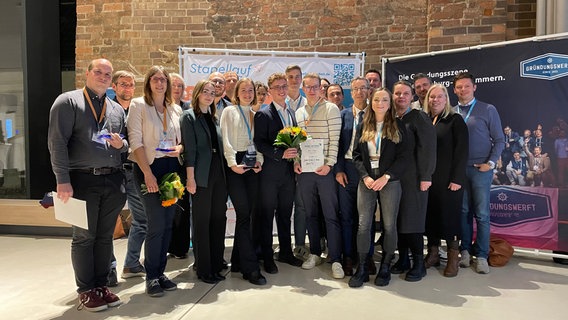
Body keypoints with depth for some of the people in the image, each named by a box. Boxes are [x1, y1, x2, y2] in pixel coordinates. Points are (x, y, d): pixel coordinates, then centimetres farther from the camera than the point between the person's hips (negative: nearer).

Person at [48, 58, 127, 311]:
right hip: (83, 180, -5)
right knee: (84, 237, 4)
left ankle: (101, 285, 24)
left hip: (113, 180, 5)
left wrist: (121, 143, -3)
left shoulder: (117, 109, 16)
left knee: (105, 236, 11)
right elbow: (57, 143, -8)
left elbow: (125, 143, 22)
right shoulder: (68, 101, 0)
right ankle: (86, 290, 17)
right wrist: (63, 180, -15)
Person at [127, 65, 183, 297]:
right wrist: (147, 173, -15)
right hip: (150, 167, -5)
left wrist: (179, 148, -6)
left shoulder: (176, 109, 13)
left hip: (172, 167, 5)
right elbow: (136, 141, -8)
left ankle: (160, 272, 21)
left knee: (167, 223, 8)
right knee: (157, 224, -7)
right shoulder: (138, 105, -1)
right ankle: (151, 277, 10)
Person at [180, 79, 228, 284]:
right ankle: (203, 269, 13)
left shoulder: (214, 117, 16)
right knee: (202, 221, 2)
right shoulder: (189, 116, -2)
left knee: (219, 218, 9)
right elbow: (189, 149, -10)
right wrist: (190, 178, -15)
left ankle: (217, 262, 23)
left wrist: (224, 172, 10)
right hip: (202, 175, -6)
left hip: (218, 173, 6)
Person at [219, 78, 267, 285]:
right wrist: (233, 163, -14)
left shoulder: (255, 114, 18)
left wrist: (259, 160, -2)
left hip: (252, 166, 5)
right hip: (235, 165, -5)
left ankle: (238, 261, 18)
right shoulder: (229, 112, 4)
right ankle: (250, 268, -7)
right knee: (243, 213, -9)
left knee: (247, 213, 5)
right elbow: (226, 140, -5)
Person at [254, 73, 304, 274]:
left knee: (285, 214, 15)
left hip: (289, 171, 6)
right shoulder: (263, 114, -6)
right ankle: (267, 257, 16)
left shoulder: (291, 113, 14)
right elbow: (259, 143, -13)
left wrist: (295, 159, 3)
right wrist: (280, 153, -21)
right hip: (270, 172, -6)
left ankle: (286, 252, 28)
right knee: (267, 215, 4)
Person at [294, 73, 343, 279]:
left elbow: (335, 139, -7)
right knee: (310, 214, 12)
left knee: (331, 216, -1)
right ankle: (315, 253, 26)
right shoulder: (298, 112, 14)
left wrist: (329, 164, -15)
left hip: (324, 168, -5)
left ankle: (335, 260, 7)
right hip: (304, 169, 5)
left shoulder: (331, 109, -1)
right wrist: (296, 161, 1)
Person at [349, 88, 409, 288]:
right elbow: (356, 155, 7)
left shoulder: (397, 126, 4)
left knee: (389, 225, 3)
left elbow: (403, 156, -2)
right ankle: (362, 269, 8)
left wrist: (386, 177, -13)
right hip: (366, 181, 2)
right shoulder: (363, 127, 10)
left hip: (390, 181, -1)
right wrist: (365, 177, -8)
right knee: (363, 224, -1)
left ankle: (385, 268, 17)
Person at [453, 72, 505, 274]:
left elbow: (499, 140, 1)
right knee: (463, 212, 8)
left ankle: (481, 256, 10)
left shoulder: (488, 110, 2)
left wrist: (491, 163, -9)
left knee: (481, 214, 2)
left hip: (480, 168, -2)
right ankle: (465, 250, 17)